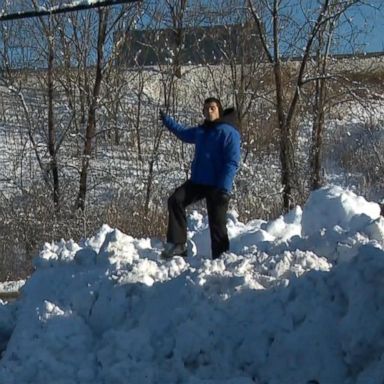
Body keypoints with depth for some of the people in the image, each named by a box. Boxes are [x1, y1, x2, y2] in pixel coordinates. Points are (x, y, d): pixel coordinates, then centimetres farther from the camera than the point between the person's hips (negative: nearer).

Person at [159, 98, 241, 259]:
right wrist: (166, 120, 38)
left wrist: (224, 188, -23)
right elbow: (183, 132, 38)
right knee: (175, 200, -9)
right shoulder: (200, 131, 15)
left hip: (217, 186, -7)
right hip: (197, 181, 7)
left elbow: (232, 162, -15)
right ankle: (177, 243, -10)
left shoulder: (228, 132, -8)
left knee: (217, 223, -6)